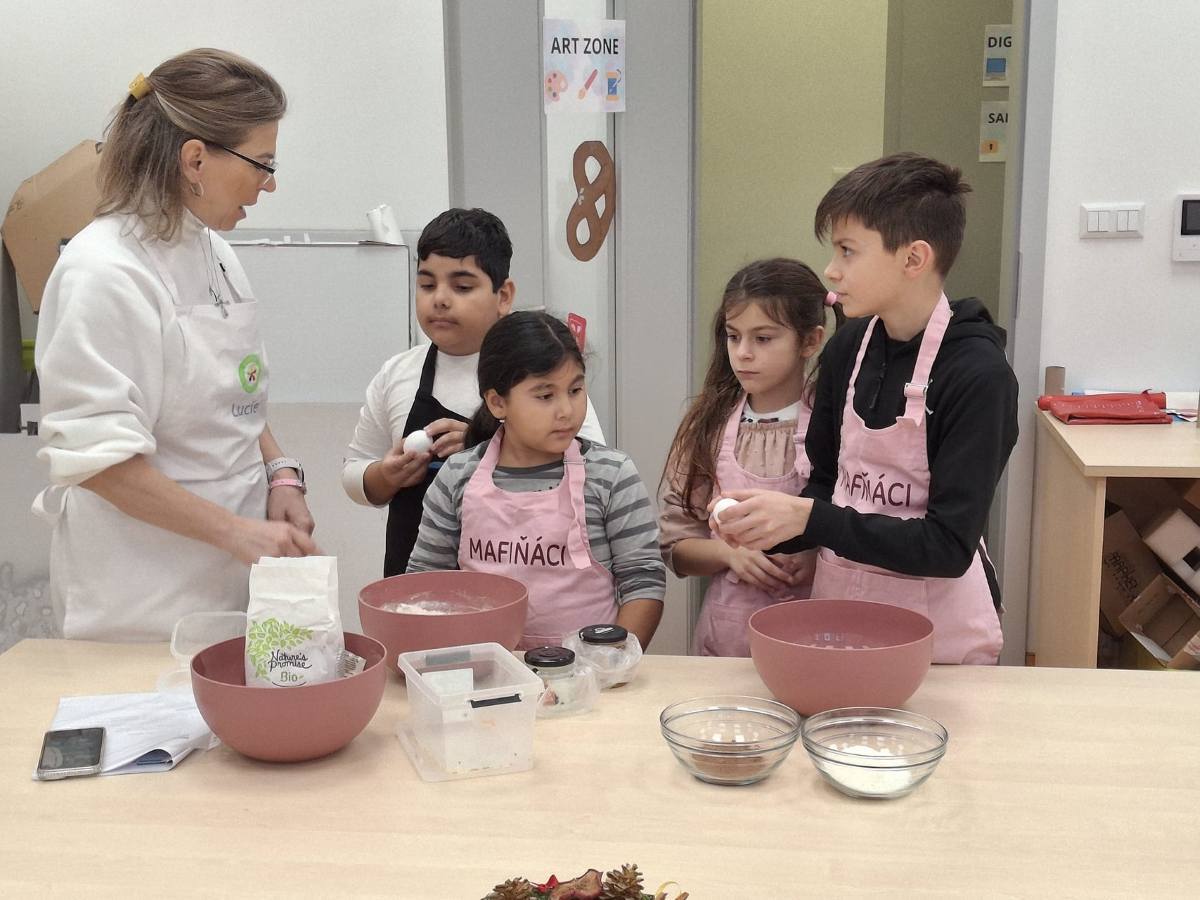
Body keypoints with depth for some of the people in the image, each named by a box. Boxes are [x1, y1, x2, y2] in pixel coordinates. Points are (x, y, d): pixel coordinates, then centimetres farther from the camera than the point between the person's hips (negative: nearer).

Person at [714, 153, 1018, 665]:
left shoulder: (977, 372, -19)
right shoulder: (847, 349, -1)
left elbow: (950, 545, -21)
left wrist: (807, 518, -26)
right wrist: (767, 528, -11)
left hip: (938, 635, -5)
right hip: (838, 605, 5)